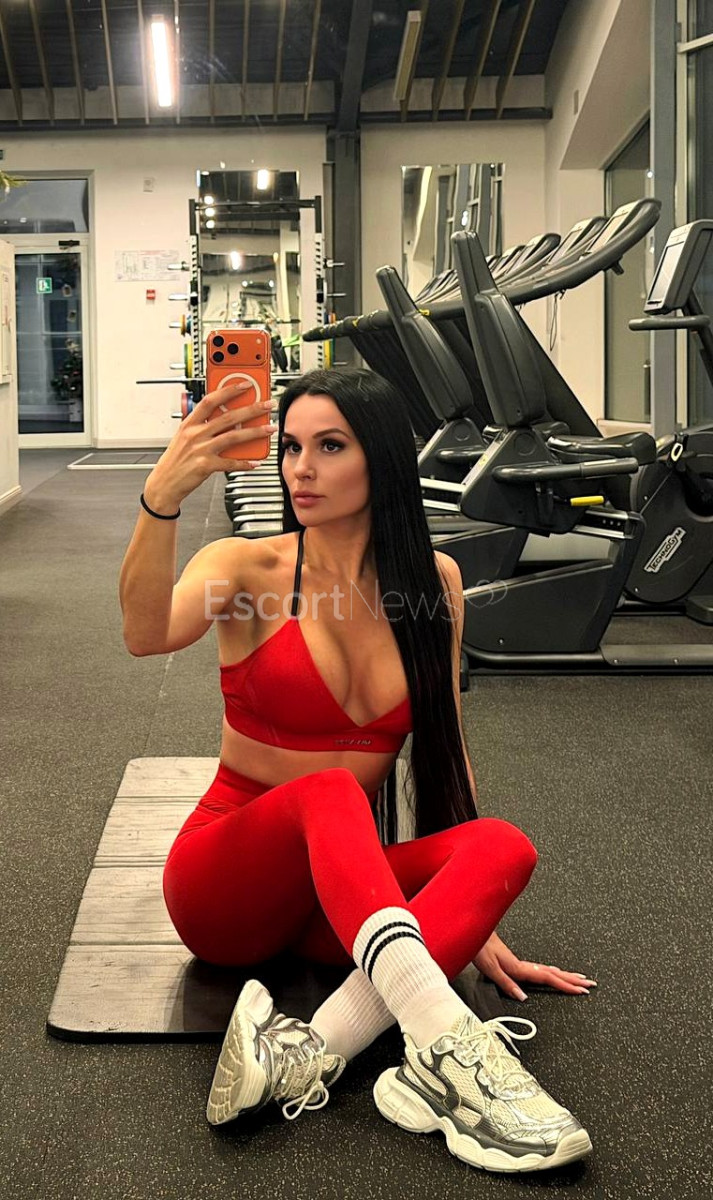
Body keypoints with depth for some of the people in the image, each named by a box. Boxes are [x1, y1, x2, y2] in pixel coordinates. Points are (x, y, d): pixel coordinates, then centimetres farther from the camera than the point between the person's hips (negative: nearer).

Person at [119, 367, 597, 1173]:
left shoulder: (433, 581, 2)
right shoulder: (247, 567, -8)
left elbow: (446, 748, 4)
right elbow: (146, 635, -29)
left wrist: (474, 919, 0)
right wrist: (162, 497, -47)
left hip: (349, 887, 3)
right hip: (225, 885, -3)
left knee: (503, 846, -27)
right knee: (326, 792, -35)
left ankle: (305, 1054, -42)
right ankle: (449, 1048, -51)